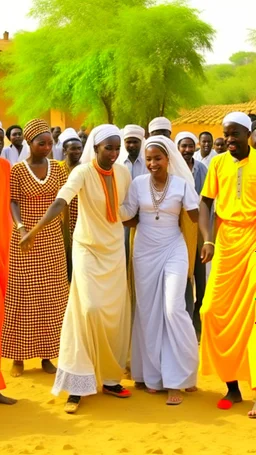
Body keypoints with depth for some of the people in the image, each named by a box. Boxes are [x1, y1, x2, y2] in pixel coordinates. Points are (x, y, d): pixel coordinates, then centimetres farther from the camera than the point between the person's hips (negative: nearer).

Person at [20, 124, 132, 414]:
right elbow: (59, 202, -33)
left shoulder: (123, 173, -2)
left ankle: (109, 377, 17)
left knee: (115, 313, 5)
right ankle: (78, 384, -9)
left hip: (115, 248, 5)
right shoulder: (82, 172, -18)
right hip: (87, 248, -5)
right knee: (88, 308, -16)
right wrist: (34, 230, -46)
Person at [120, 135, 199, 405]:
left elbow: (195, 217, -8)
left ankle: (175, 380, 0)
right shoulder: (138, 183, -1)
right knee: (147, 311, 8)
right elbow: (126, 213, -2)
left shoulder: (182, 184, -7)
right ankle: (151, 374, 20)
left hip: (173, 250, -3)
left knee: (173, 309, -9)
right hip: (145, 251, 3)